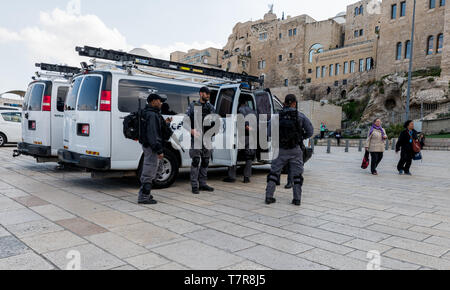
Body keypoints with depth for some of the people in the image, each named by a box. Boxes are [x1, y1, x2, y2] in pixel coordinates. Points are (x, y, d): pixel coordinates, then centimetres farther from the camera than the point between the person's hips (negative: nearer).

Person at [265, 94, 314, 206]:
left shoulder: (278, 116, -2)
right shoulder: (301, 116, -4)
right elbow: (310, 132, -1)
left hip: (281, 150, 1)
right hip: (295, 150, -1)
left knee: (274, 172, 12)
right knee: (297, 174, 11)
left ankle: (269, 196, 10)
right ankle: (297, 199, 10)